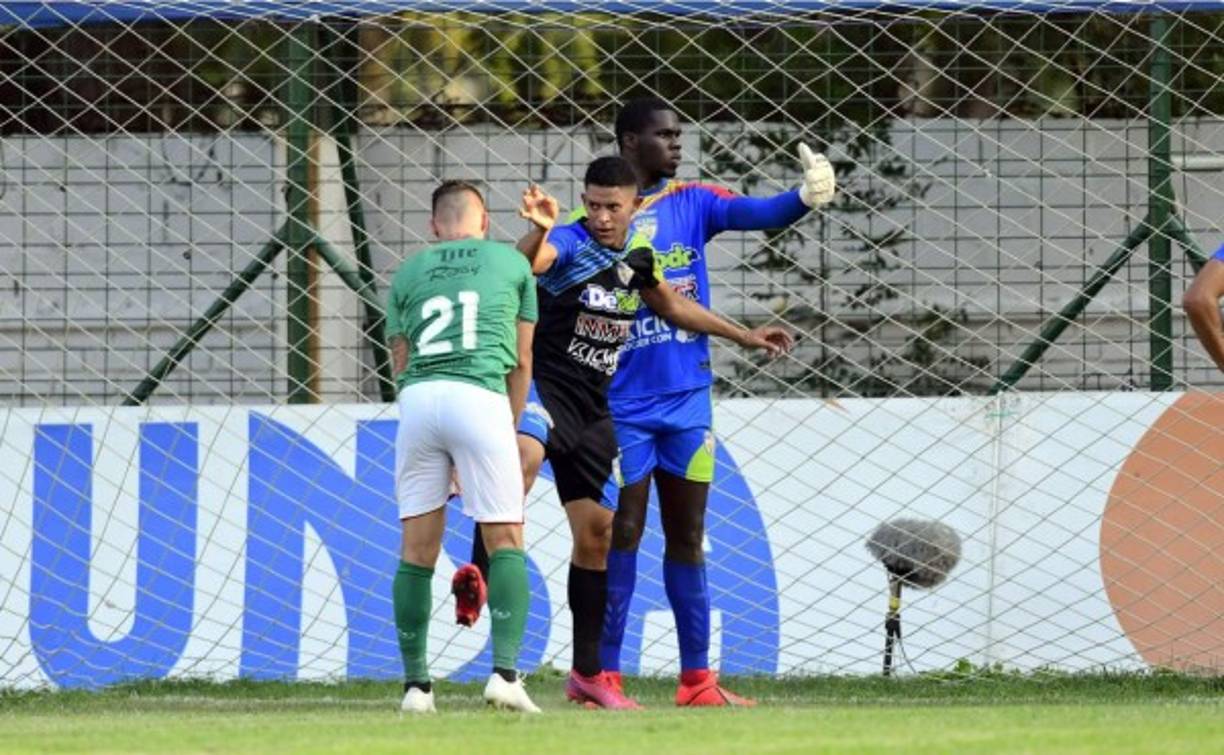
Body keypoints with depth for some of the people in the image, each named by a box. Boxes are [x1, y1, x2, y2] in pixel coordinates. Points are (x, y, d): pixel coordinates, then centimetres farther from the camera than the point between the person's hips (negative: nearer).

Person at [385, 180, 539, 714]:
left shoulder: (408, 273, 22)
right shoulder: (512, 263, 17)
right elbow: (521, 362, 18)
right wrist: (510, 429, 28)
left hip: (418, 396, 2)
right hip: (480, 395, -2)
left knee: (417, 548, 8)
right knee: (506, 542, 1)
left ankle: (415, 685, 7)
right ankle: (505, 671, -15)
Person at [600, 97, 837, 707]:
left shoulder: (692, 203, 5)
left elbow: (756, 213, -13)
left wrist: (804, 198, -31)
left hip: (687, 401, 5)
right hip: (624, 405, -5)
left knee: (686, 538, 8)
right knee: (622, 535, -5)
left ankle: (697, 679, 11)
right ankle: (601, 675, -1)